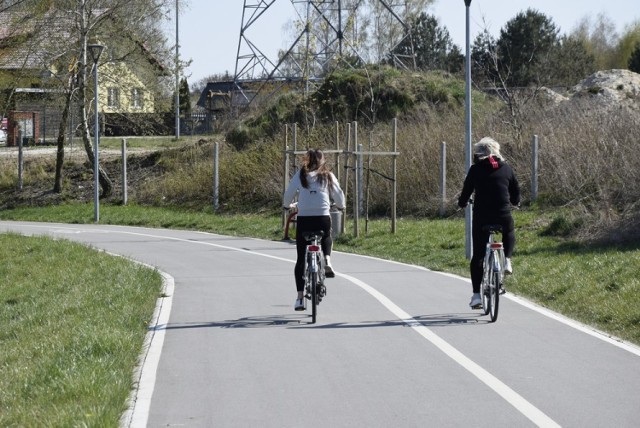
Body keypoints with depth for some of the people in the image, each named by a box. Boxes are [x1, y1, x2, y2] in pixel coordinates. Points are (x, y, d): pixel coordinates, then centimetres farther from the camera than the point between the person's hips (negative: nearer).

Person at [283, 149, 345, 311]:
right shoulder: (328, 176, 9)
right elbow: (338, 195, 13)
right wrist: (341, 206, 36)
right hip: (323, 217, 0)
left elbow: (288, 195, 11)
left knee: (301, 259, 8)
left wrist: (287, 206, 33)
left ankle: (300, 297, 3)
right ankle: (327, 262, 6)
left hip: (303, 218, 0)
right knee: (327, 239, 36)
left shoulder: (300, 175, 8)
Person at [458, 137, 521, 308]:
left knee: (478, 255, 9)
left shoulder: (476, 169, 0)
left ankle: (476, 295, 4)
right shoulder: (506, 168, 7)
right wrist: (514, 202, 36)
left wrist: (462, 203, 26)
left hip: (481, 217, -1)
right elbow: (516, 191, 14)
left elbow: (467, 190, 4)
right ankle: (507, 260, 11)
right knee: (509, 235, 37)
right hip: (503, 216, 2)